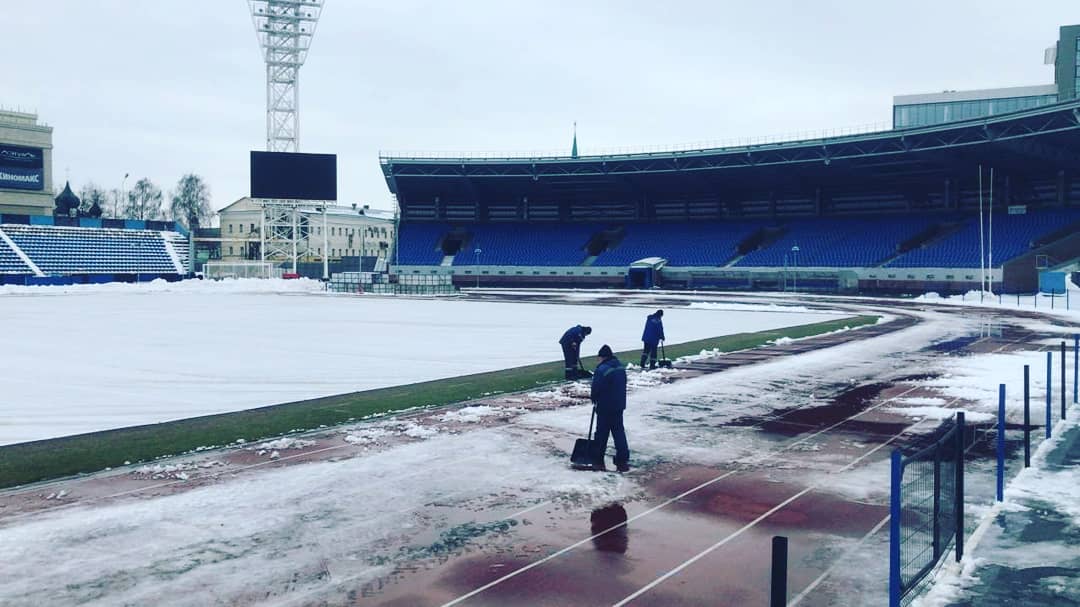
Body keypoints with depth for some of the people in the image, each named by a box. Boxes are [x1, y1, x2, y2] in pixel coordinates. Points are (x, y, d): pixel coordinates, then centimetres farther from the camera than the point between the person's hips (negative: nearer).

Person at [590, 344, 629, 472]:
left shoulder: (602, 369, -19)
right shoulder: (620, 367, 6)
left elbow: (596, 387, -16)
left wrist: (594, 398, 6)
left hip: (605, 407, -6)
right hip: (619, 405, 6)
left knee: (601, 433, 5)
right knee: (619, 432, 10)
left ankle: (598, 461, 12)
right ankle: (623, 461, 8)